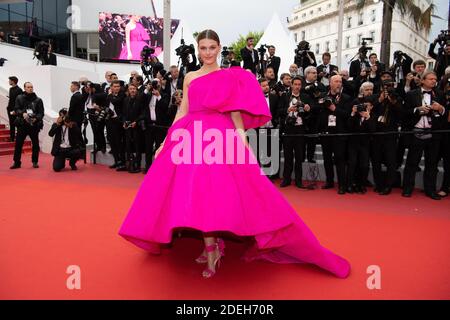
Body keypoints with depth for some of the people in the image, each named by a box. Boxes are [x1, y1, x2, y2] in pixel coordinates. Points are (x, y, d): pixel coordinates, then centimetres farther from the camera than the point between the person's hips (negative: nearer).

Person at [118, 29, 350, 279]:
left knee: (216, 188, -14)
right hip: (191, 137, 4)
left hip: (219, 137, -3)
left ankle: (212, 246, 1)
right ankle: (212, 247, 4)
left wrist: (242, 139, -12)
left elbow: (236, 113, 2)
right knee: (195, 188, -5)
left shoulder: (231, 77, 10)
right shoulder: (190, 77, 19)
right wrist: (166, 142, 10)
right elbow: (182, 112, 16)